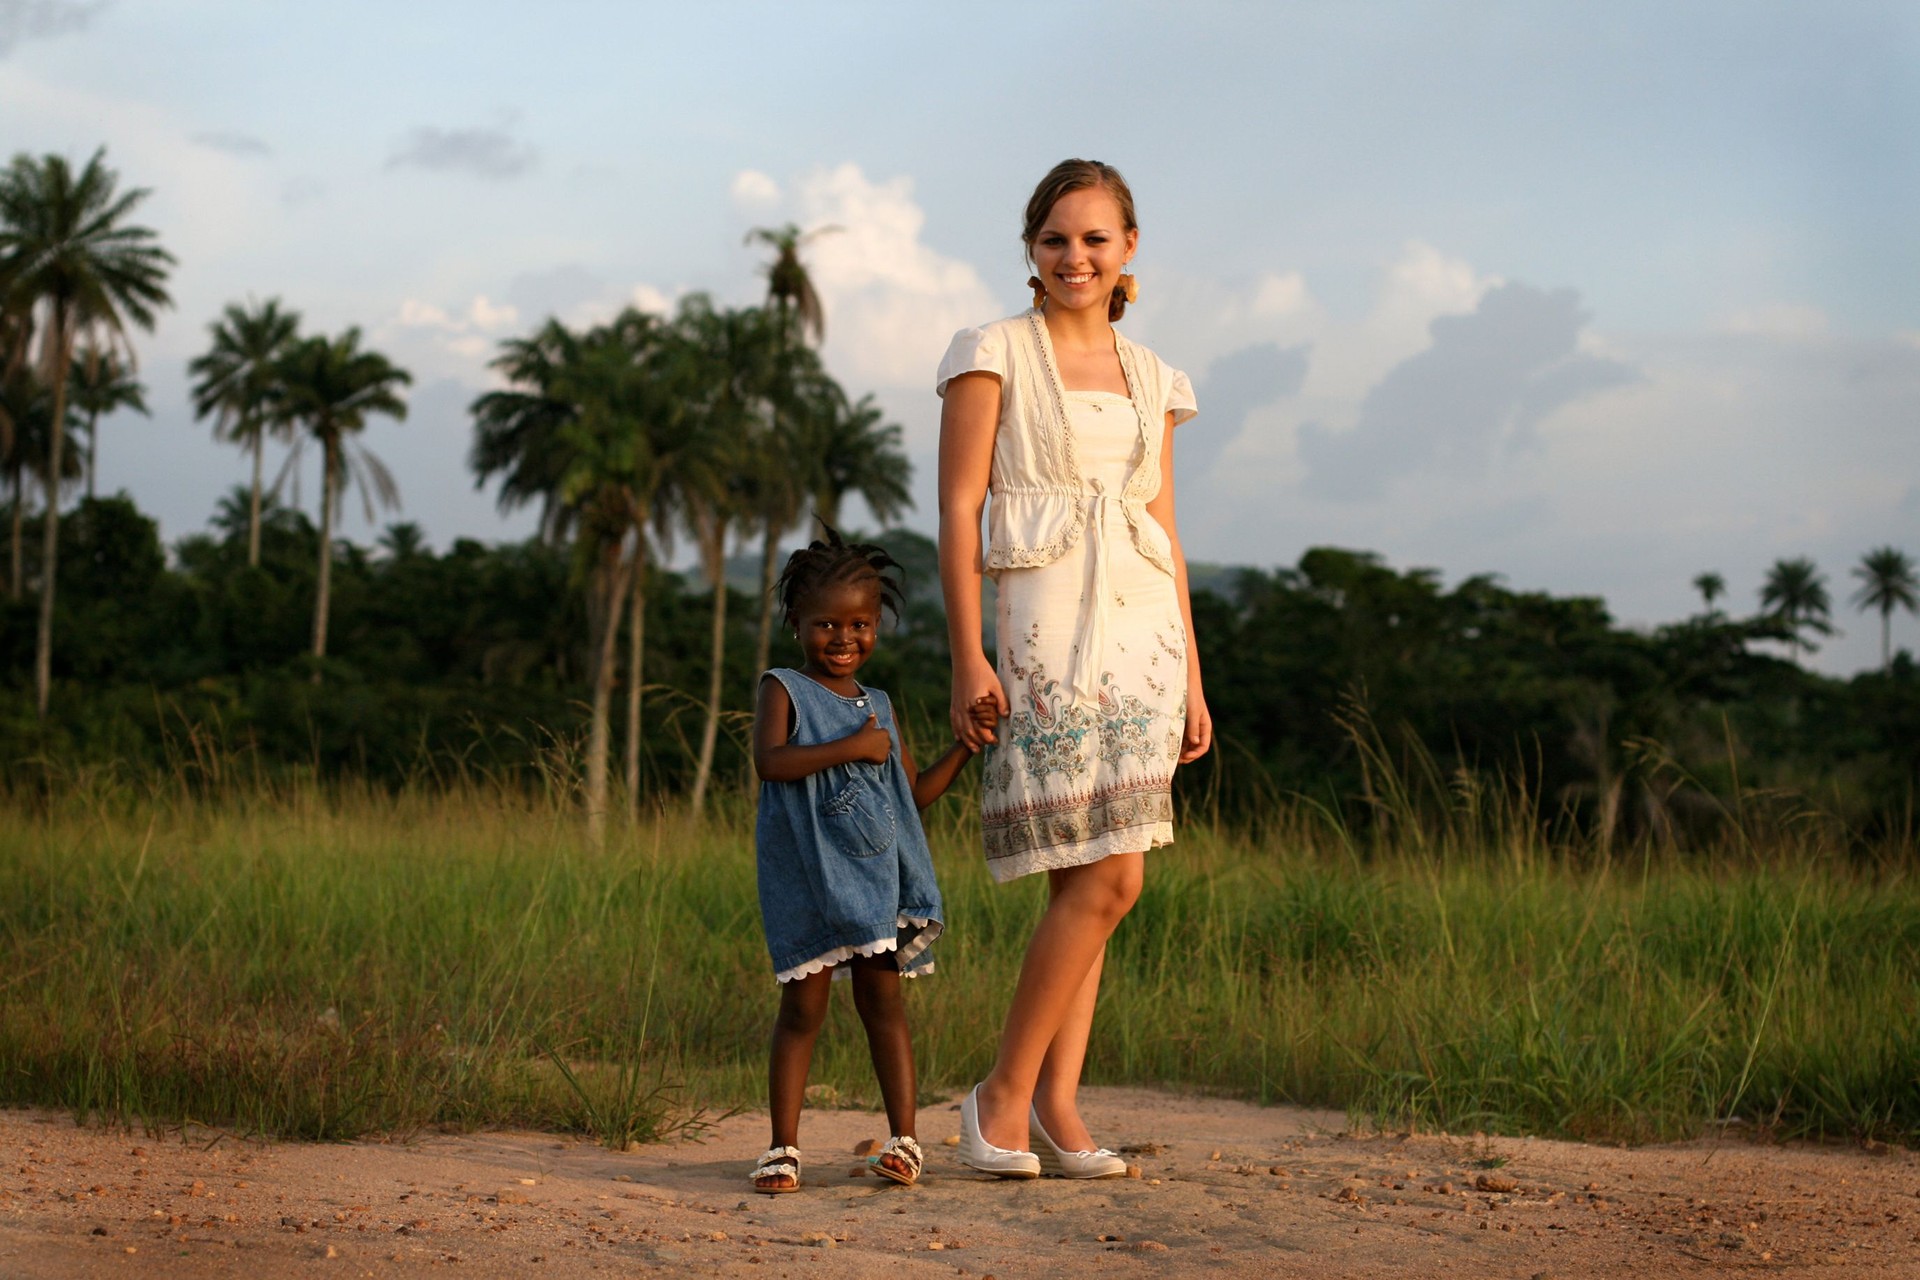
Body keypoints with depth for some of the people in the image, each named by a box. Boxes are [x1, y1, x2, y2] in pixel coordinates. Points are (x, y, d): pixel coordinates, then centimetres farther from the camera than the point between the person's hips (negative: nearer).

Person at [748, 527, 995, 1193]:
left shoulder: (879, 706, 15)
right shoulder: (783, 689, -1)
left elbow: (915, 792, 18)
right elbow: (770, 760, -20)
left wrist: (968, 742, 9)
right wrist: (853, 748, -20)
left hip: (876, 874, 4)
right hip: (807, 876, -4)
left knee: (881, 999, 5)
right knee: (803, 1006, -2)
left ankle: (904, 1139, 5)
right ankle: (783, 1147, 5)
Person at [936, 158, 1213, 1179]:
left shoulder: (1151, 379, 16)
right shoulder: (992, 354, 1)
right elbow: (958, 510, -4)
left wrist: (1191, 678, 14)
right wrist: (967, 657, -13)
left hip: (1138, 633, 6)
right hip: (1040, 627, -6)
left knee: (1090, 883, 4)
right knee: (1107, 880, -13)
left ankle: (1057, 1106, 8)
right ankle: (1003, 1094, -1)